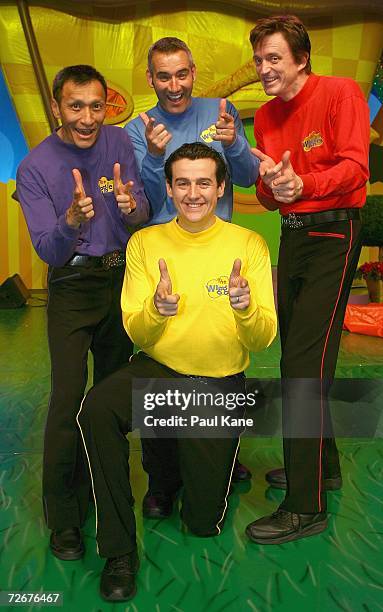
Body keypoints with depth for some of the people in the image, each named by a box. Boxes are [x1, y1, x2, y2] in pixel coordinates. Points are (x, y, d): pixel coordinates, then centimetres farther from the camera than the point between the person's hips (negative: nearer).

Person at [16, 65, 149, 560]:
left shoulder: (118, 142, -3)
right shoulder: (35, 167, -10)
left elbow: (142, 218, -7)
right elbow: (47, 249, -15)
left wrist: (131, 207, -31)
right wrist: (72, 220, -36)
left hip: (121, 278, 4)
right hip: (71, 285, -3)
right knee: (68, 397, -11)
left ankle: (101, 484, 29)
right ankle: (63, 517, 3)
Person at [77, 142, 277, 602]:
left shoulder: (248, 245, -6)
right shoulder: (145, 243, -3)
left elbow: (263, 339, -10)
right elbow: (137, 335, -5)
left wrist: (245, 307, -32)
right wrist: (157, 311, -28)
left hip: (220, 384, 0)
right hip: (157, 370, 1)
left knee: (204, 520, 3)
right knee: (95, 408, -33)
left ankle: (211, 463, 39)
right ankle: (119, 550, -14)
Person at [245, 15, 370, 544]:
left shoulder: (340, 93, -6)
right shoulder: (266, 116, 13)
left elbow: (354, 167, -16)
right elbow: (270, 198, 10)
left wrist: (302, 184, -32)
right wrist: (272, 185, -13)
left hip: (334, 233, -8)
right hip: (293, 233, 8)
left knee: (305, 363, -14)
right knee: (295, 356, 11)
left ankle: (307, 506, -6)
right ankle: (322, 465, 30)